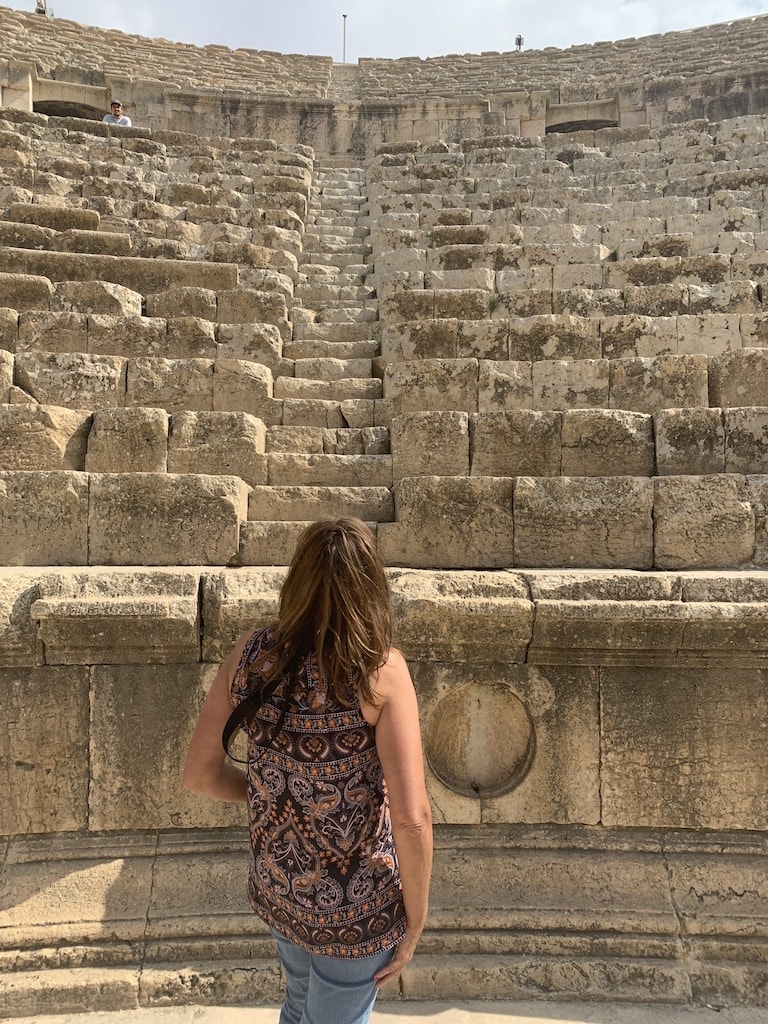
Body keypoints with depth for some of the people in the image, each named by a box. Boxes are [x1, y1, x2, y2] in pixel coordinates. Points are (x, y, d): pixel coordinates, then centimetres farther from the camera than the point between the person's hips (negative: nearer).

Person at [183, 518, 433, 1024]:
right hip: (355, 904, -4)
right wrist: (416, 919, -10)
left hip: (276, 886, 4)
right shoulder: (380, 670, -26)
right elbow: (412, 818, -26)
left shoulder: (251, 652, -14)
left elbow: (201, 773, -6)